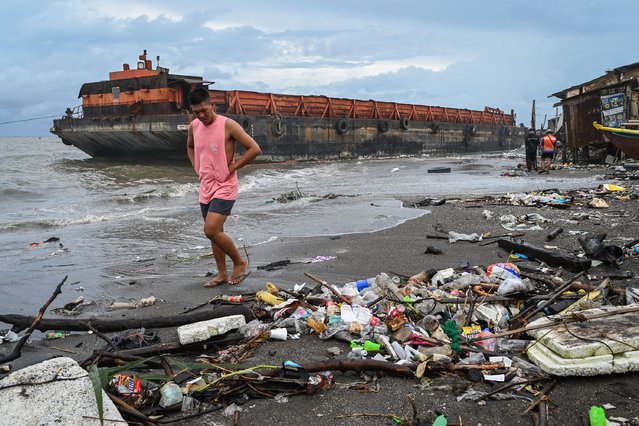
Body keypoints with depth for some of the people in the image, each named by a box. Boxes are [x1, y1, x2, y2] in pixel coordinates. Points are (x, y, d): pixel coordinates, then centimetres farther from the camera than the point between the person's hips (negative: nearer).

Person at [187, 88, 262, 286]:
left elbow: (255, 149, -15)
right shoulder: (194, 127, 5)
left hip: (224, 187, -7)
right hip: (205, 187, 7)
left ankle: (240, 262, 3)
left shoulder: (228, 125, -14)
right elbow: (190, 147, 28)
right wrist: (197, 168, 13)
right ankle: (222, 274, 24)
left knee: (211, 231, -16)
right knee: (215, 232, 12)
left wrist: (232, 167, -13)